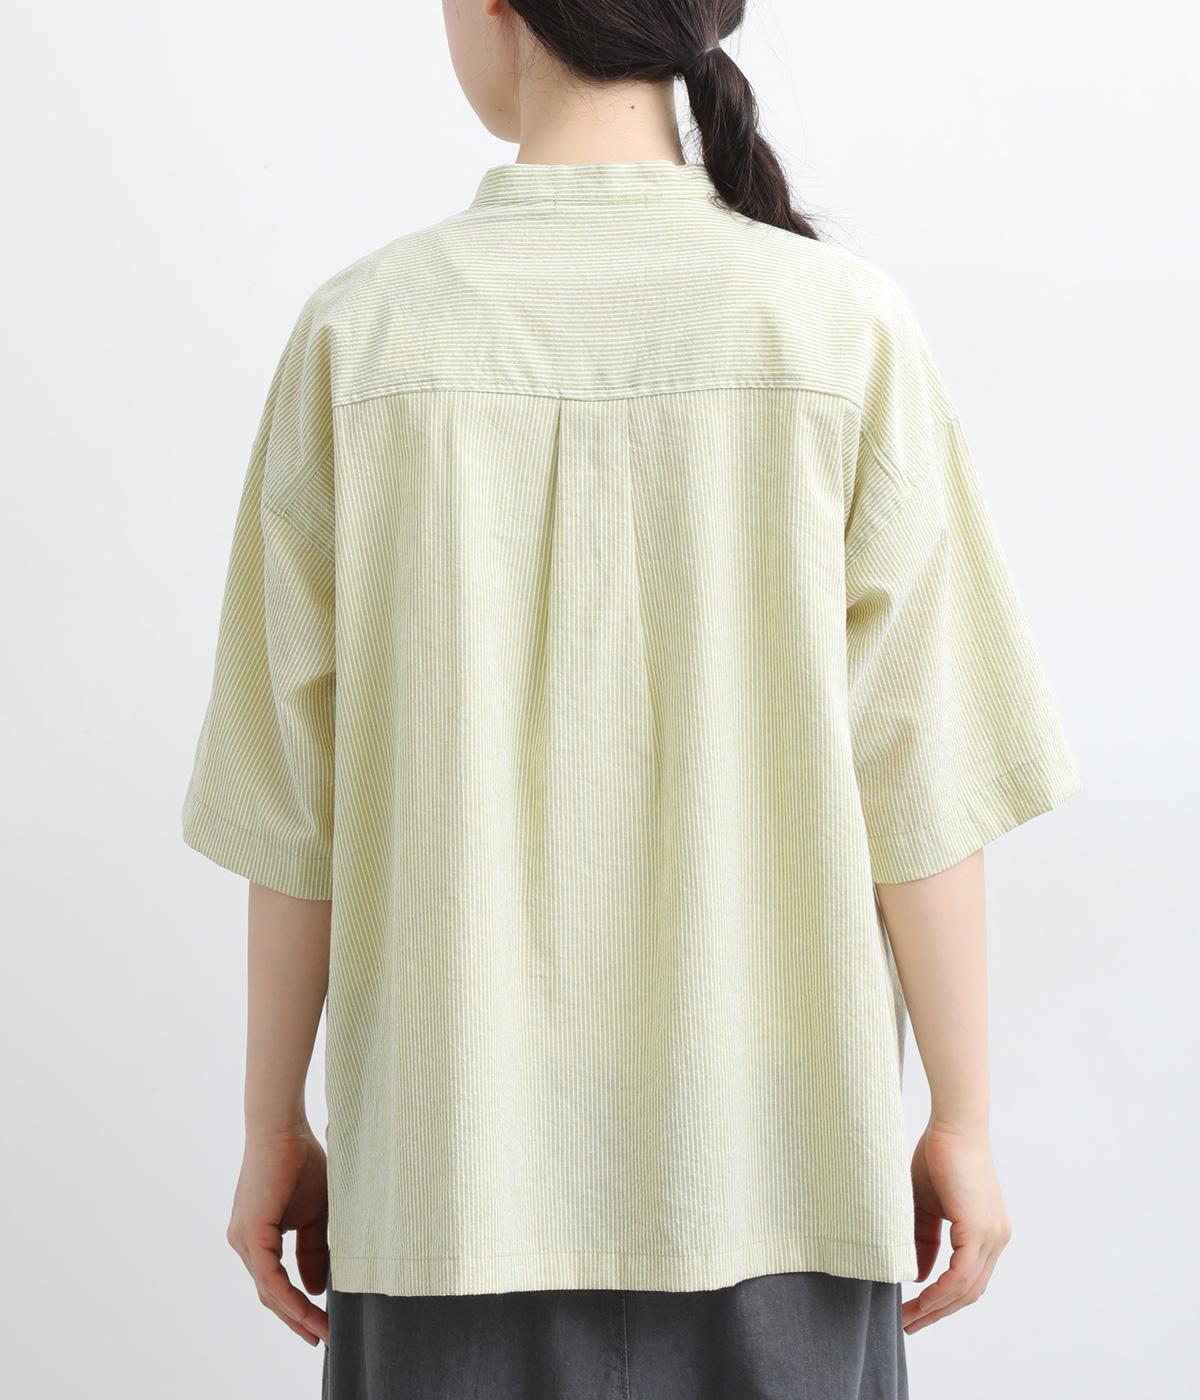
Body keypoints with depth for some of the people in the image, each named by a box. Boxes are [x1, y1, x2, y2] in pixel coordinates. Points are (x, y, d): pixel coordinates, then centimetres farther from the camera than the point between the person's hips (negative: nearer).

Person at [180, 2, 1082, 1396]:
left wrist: (275, 1127, 6)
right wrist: (961, 1121, 3)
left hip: (460, 1162, 0)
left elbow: (298, 790, -5)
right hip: (767, 1160, 0)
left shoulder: (361, 332, -8)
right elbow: (913, 774, -8)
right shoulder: (847, 329, -8)